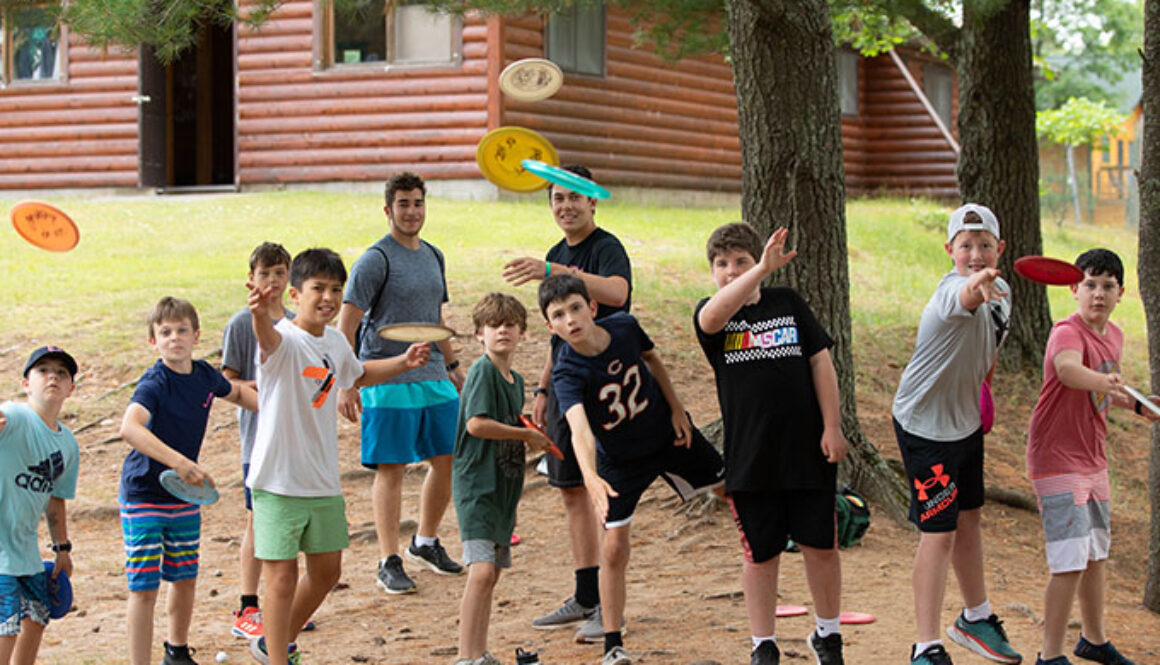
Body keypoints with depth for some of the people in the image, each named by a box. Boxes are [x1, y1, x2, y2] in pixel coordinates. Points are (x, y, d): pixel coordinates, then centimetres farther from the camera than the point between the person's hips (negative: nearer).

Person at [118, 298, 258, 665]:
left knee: (185, 579, 17)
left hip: (184, 495, 6)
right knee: (144, 588, -6)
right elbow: (129, 428, -42)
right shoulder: (155, 383, -22)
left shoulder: (205, 374, -2)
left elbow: (235, 392, 24)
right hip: (144, 494, -6)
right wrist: (179, 462, -50)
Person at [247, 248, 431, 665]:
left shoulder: (335, 342, 6)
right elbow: (269, 339, -45)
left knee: (326, 571, 16)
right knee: (282, 576, -5)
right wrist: (261, 314, -68)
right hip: (278, 482, -8)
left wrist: (403, 363, 15)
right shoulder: (284, 340, -17)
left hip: (324, 483, 8)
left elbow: (359, 375, 29)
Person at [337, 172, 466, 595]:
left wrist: (452, 365, 26)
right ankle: (389, 562, 5)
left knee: (448, 461, 9)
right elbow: (346, 325, -12)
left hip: (434, 378, 7)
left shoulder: (433, 255, 13)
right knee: (391, 470, -2)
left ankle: (425, 543, 28)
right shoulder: (376, 260, -9)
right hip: (388, 381, -7)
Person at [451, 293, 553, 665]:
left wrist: (532, 440, 10)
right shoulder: (483, 371, -11)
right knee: (481, 571, -17)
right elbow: (477, 423, -22)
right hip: (477, 484, -9)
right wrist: (526, 436, -14)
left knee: (492, 573, 13)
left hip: (504, 487, 9)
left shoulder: (515, 380, 15)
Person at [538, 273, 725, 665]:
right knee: (614, 550, -8)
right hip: (619, 460, -4)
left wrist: (676, 409, 2)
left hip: (667, 433, 4)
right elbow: (579, 428, -49)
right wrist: (590, 477, -65)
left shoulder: (625, 327, -21)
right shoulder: (567, 373, -33)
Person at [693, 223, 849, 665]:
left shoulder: (789, 303, 5)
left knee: (820, 546, 8)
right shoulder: (712, 313, 0)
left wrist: (832, 428, -2)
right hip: (749, 458, -1)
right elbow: (712, 318, -26)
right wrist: (763, 269, -37)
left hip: (807, 451, 1)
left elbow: (820, 363, 5)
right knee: (760, 554, 7)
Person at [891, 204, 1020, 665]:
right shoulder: (953, 289, -28)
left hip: (966, 421, 9)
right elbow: (966, 299, -56)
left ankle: (975, 619, 40)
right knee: (939, 534, -8)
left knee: (969, 519, 22)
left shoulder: (1000, 292, -1)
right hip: (925, 425, -9)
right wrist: (977, 285, -77)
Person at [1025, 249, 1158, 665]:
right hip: (1057, 461, -9)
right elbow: (1068, 370, -45)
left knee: (1097, 554, 21)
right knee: (1071, 562, -13)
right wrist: (1103, 381, -62)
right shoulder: (1067, 332, -20)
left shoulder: (1113, 335, 6)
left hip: (1092, 461, 9)